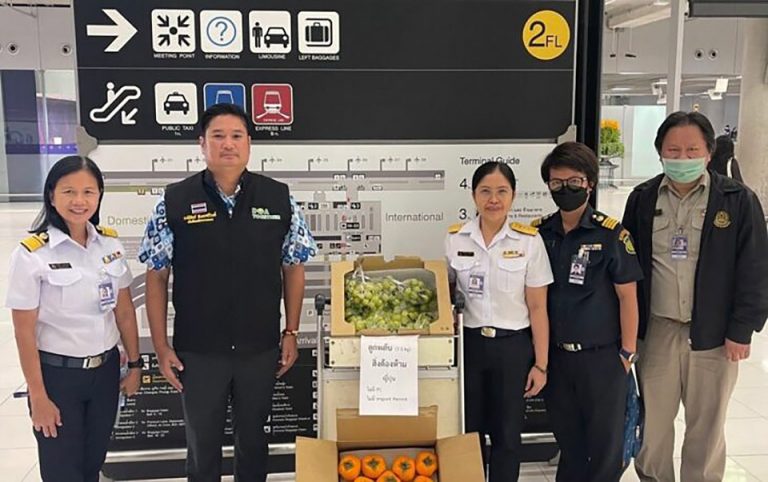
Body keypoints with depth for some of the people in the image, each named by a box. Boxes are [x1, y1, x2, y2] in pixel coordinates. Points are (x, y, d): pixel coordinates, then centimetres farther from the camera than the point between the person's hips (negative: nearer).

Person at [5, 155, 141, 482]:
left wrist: (134, 364, 9)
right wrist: (38, 398, -11)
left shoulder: (111, 243, -1)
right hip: (57, 375, -4)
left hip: (106, 370, 4)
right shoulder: (32, 254, -15)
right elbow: (24, 332, -13)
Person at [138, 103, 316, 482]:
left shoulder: (279, 198, -4)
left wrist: (291, 332, 1)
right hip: (197, 350, -1)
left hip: (260, 347, 1)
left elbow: (293, 267, 3)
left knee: (253, 438, 19)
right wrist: (161, 345, -4)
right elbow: (156, 276, -2)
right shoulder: (174, 202, -7)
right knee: (202, 443, 17)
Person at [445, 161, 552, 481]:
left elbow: (537, 308, -4)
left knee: (506, 435, 10)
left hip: (513, 347, -2)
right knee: (468, 431, 12)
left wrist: (541, 364, -4)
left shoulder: (529, 241, -7)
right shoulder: (455, 238, -1)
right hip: (469, 344, 2)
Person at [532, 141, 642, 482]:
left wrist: (627, 352, -6)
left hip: (602, 356, -3)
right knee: (567, 438, 18)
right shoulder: (538, 233, 1)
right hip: (555, 354, 3)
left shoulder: (611, 234, -10)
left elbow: (627, 295, -6)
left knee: (605, 440, 10)